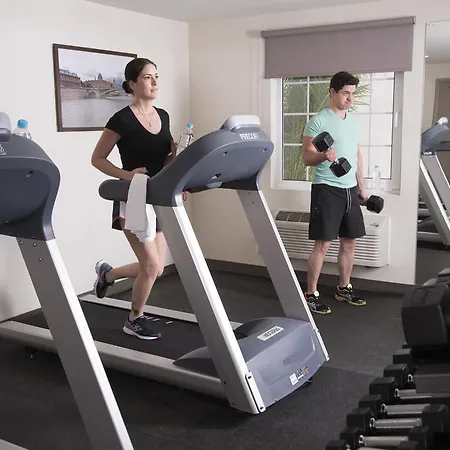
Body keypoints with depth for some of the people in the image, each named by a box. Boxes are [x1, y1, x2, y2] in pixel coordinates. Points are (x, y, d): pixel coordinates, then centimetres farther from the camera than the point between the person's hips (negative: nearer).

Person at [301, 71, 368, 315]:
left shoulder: (353, 120, 14)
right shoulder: (318, 120, -9)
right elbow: (307, 157, -11)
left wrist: (361, 186, 19)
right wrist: (323, 155, -32)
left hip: (350, 189, 7)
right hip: (327, 188, -7)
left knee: (349, 241, 12)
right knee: (323, 243, -7)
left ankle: (344, 288, 26)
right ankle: (311, 294, 3)